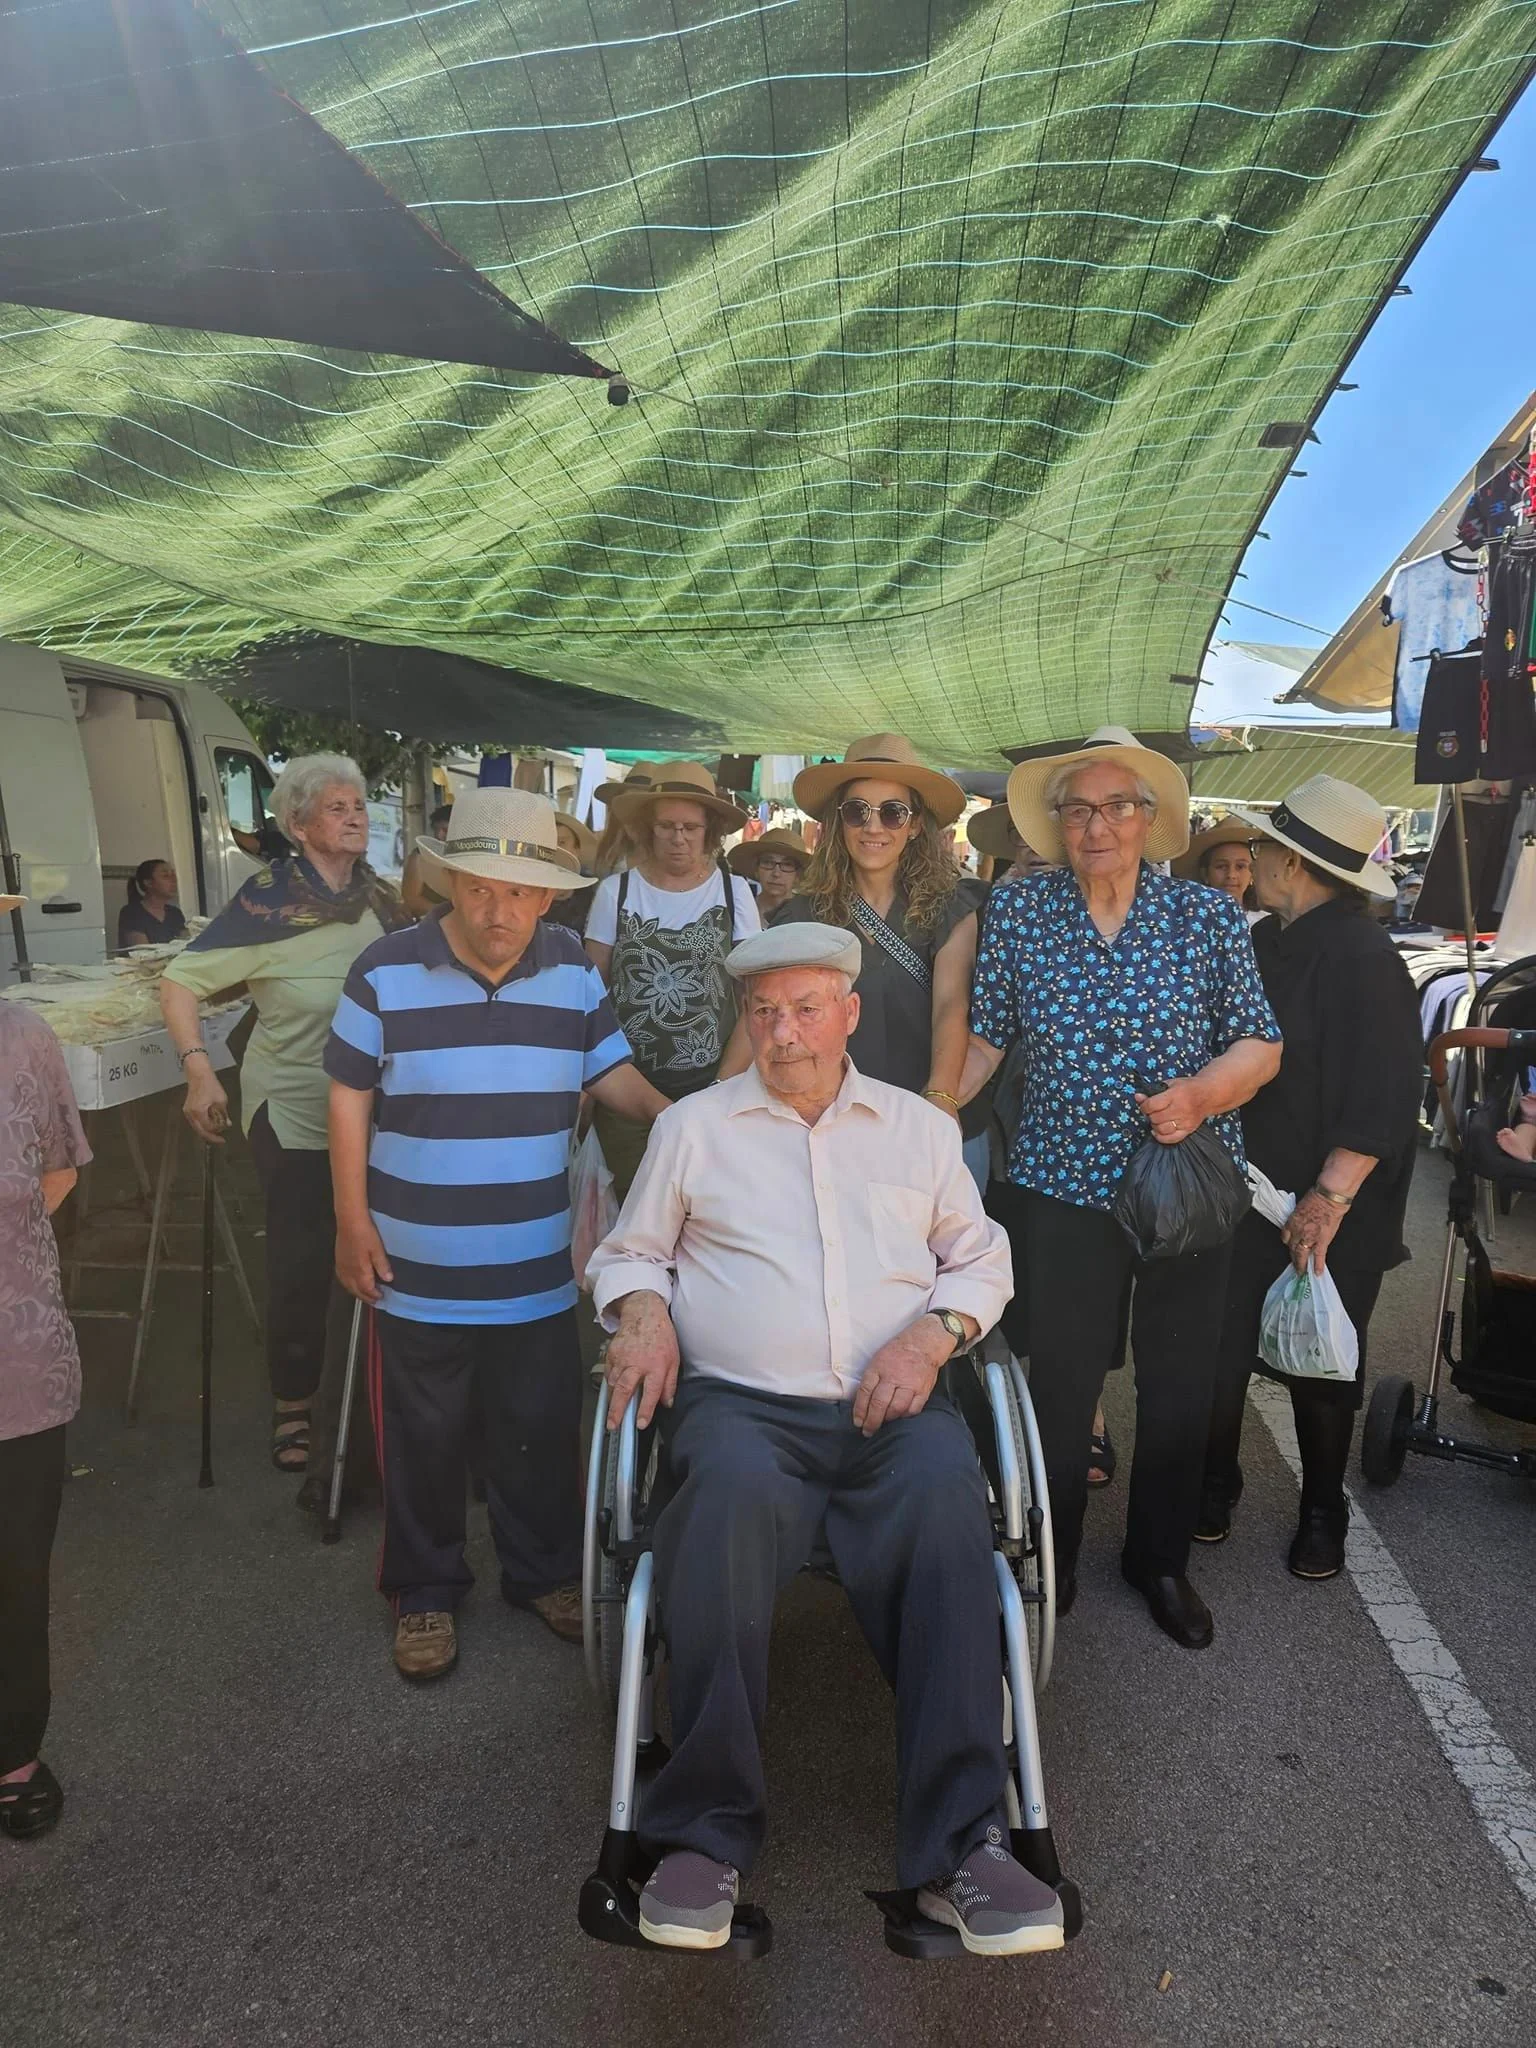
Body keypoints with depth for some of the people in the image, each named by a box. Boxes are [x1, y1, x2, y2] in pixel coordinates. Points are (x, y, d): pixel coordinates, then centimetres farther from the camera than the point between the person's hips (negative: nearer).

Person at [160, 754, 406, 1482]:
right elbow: (180, 979, -13)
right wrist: (198, 1068, -23)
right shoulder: (268, 896, -14)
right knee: (301, 1265, 3)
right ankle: (293, 1411, 24)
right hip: (295, 1113, -5)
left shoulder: (381, 898, 1)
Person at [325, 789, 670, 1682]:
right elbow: (350, 1098, -3)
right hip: (419, 1266, -2)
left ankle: (545, 1569, 37)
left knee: (541, 1429, 15)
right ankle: (426, 1589, 34)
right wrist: (354, 1222, -4)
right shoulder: (386, 971, -9)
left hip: (539, 1265, 2)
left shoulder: (574, 970, -1)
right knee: (426, 1435, 14)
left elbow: (613, 1074, 7)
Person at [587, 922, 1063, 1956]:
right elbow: (629, 1251, 20)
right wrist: (642, 1309, -3)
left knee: (946, 1496, -33)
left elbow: (983, 1259, 20)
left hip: (891, 1405, 1)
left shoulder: (921, 1126, 19)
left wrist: (933, 1332, 0)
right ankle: (707, 1834, -25)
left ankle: (958, 1844, -27)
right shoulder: (694, 1125, 16)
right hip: (741, 1402, -1)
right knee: (734, 1493, -36)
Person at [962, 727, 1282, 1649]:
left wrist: (1202, 1092, -19)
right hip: (1068, 1185, -1)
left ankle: (1161, 1559, 37)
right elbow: (985, 1040, 2)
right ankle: (1049, 1561, 31)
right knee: (1060, 1384, 6)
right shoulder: (1016, 911, -2)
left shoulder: (1208, 914, -3)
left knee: (1180, 1386, 13)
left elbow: (1262, 1045, 0)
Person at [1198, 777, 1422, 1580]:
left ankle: (1322, 1514, 32)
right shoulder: (1263, 942, 6)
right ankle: (1215, 1484, 32)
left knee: (1319, 1369, 11)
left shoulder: (1363, 957, -18)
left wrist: (1330, 1198, -25)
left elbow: (1381, 1099, -22)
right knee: (1219, 1354, 10)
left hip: (1328, 1213, -6)